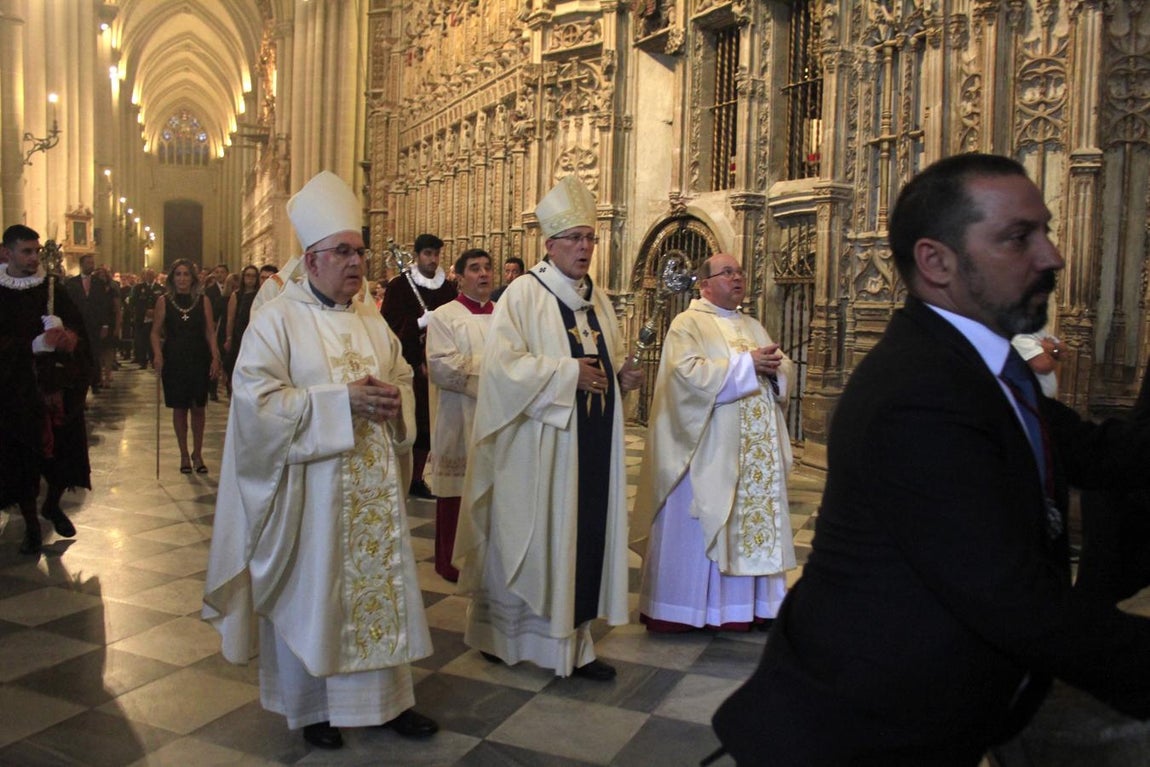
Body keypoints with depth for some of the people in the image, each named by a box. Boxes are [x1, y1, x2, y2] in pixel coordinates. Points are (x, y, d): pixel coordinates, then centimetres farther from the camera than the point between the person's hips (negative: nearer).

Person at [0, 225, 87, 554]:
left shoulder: (53, 287, 2)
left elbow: (77, 325, -3)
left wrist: (68, 336, -25)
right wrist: (35, 345, -24)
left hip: (59, 388, 2)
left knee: (65, 451, 7)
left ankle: (52, 505, 33)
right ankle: (31, 525, 22)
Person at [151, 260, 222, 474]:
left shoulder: (203, 301, 2)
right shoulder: (164, 301, 2)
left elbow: (210, 332, 1)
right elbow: (156, 332, 1)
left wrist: (215, 358, -9)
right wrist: (157, 354, -14)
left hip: (199, 360, 0)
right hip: (174, 361, 0)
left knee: (198, 408, 4)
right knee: (179, 408, 6)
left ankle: (197, 453, 18)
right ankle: (184, 455, 18)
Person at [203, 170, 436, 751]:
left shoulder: (372, 322, 11)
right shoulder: (278, 319, -7)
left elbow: (403, 377, 18)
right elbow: (256, 396, -15)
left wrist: (395, 398, -6)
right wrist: (341, 399, -21)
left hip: (372, 485, 5)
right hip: (309, 487, -5)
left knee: (380, 579, 10)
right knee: (310, 590, 6)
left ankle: (387, 695, 25)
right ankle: (311, 704, 26)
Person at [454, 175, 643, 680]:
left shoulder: (596, 297, 14)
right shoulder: (524, 294, -8)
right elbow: (503, 364, -17)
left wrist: (622, 376, 1)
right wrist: (568, 372, -19)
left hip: (591, 444, 7)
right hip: (540, 445, -6)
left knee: (583, 537, 8)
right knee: (535, 538, 3)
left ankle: (573, 640, 19)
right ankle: (508, 634, 22)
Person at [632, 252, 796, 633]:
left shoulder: (754, 327, 18)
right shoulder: (688, 324, -4)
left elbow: (787, 372, 15)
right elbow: (688, 373, -20)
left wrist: (775, 366, -9)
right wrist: (746, 364, -17)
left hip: (755, 454, 7)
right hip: (706, 453, -7)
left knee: (753, 519, 10)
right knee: (697, 526, 0)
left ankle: (747, 603, 22)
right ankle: (683, 608, 11)